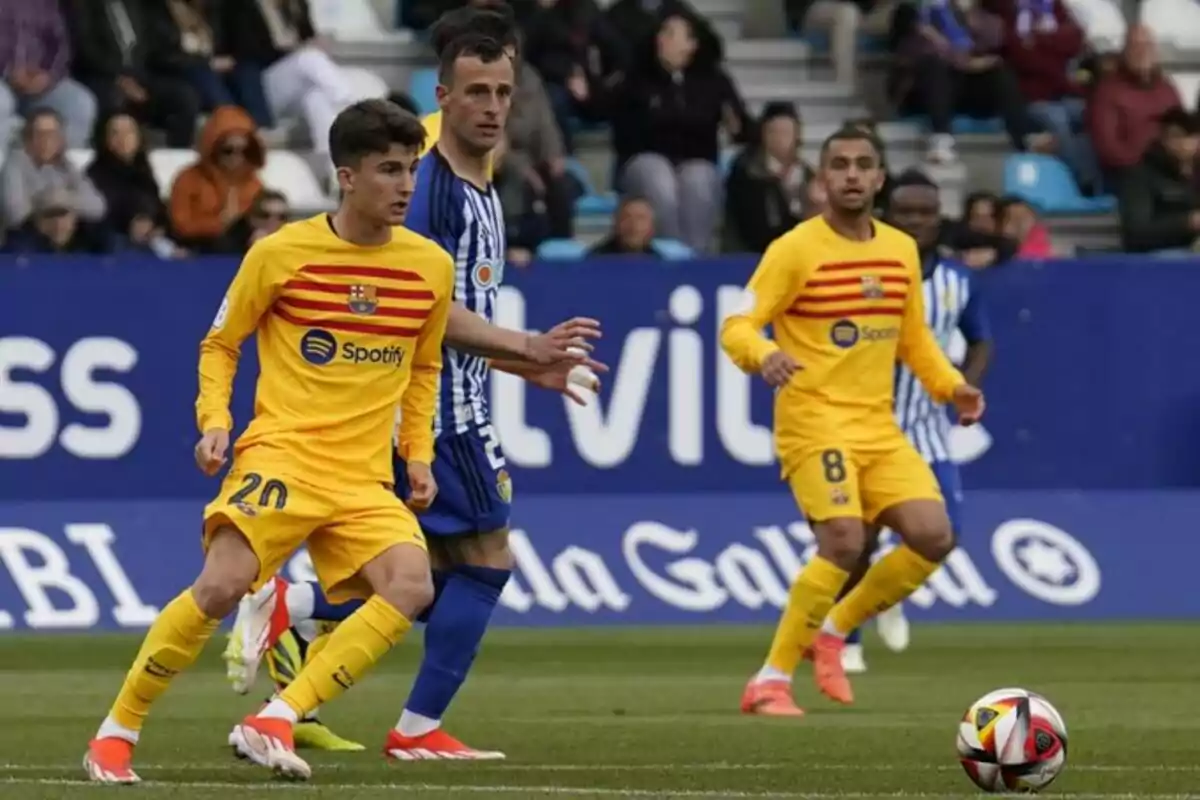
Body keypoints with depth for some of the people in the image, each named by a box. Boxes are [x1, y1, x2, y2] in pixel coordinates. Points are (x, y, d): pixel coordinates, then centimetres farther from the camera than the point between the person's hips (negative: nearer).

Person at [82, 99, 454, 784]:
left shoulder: (432, 267, 6)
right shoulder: (279, 254, -3)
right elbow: (220, 345, 11)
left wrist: (419, 456, 11)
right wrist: (214, 421, -5)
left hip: (365, 478, 3)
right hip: (281, 455, -3)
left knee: (411, 586, -24)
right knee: (223, 585, -24)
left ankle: (277, 721, -22)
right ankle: (117, 732, -6)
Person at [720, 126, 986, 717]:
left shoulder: (901, 251, 11)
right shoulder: (795, 250, -7)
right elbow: (735, 328, -13)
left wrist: (950, 386, 7)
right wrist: (763, 355, -35)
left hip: (878, 426, 6)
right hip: (814, 420, -6)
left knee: (933, 536, -8)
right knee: (844, 541, -24)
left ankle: (833, 633, 13)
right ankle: (770, 681, -12)